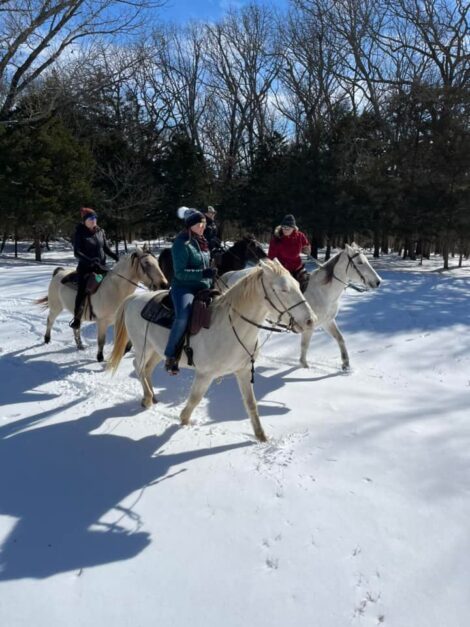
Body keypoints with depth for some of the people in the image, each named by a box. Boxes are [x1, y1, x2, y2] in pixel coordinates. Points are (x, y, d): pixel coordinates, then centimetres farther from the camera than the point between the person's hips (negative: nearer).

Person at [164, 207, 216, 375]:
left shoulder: (202, 243, 15)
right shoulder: (182, 244, -10)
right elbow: (180, 272, -16)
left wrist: (212, 284, 13)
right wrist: (203, 273, -25)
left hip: (203, 288, 9)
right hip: (184, 287, -9)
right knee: (183, 315, -34)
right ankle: (170, 356, -21)